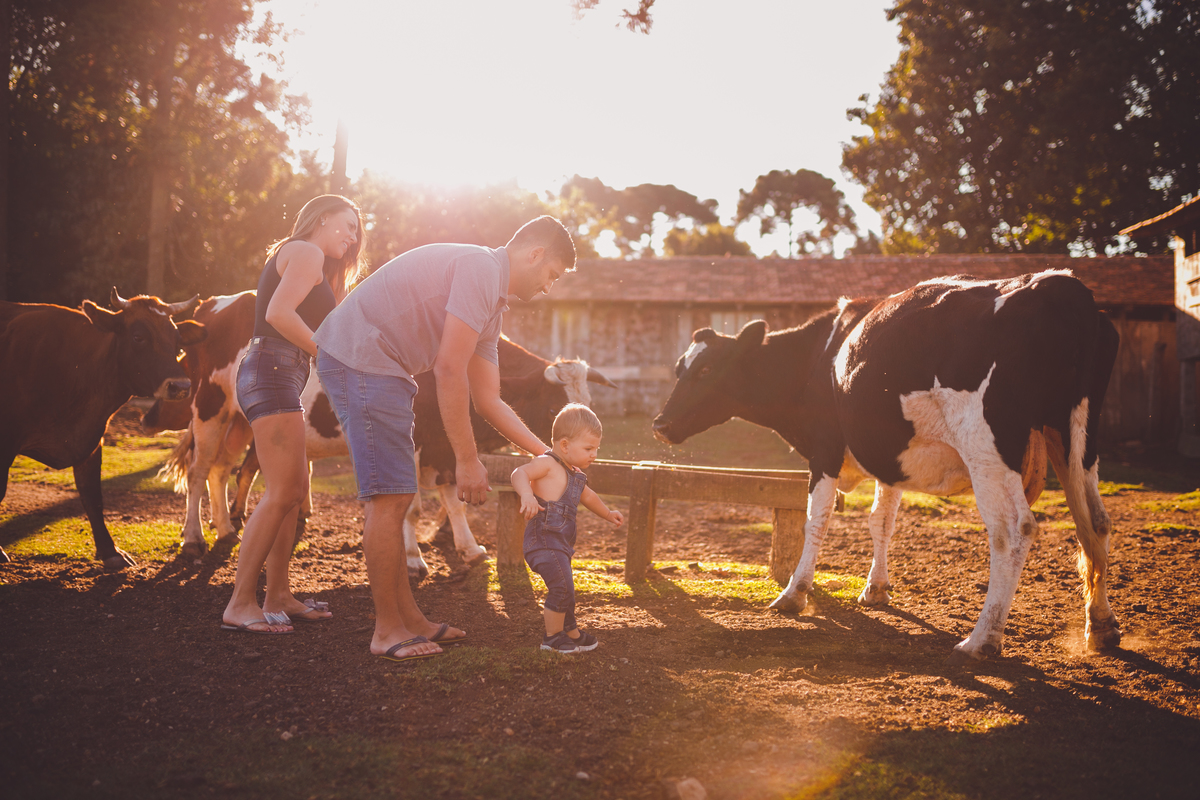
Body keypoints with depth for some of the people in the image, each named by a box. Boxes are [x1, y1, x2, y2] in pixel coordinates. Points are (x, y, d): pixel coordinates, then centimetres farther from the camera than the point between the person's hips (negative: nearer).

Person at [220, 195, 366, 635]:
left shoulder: (309, 260, 28)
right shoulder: (306, 252, -3)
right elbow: (279, 313, -17)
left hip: (279, 379, 11)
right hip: (273, 371, -11)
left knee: (294, 491, 11)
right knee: (282, 493, -13)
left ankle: (278, 596, 16)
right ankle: (240, 605, -11)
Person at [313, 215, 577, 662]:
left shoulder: (492, 304, 18)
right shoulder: (480, 269, -14)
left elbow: (488, 401, 19)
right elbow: (450, 370, -21)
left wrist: (546, 455, 16)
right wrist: (468, 460, -17)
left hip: (381, 368, 11)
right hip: (358, 357, -11)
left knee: (394, 498, 13)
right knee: (388, 497, -9)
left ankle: (408, 619, 20)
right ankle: (388, 630, 0)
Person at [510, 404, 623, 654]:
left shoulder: (575, 474, 18)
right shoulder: (547, 464, -11)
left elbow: (587, 496, 38)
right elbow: (519, 473, -29)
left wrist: (608, 514, 48)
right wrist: (527, 495, -48)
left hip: (560, 543, 10)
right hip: (544, 539, -10)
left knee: (564, 590, 21)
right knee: (562, 588, -13)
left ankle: (571, 633, 36)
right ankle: (552, 637, 3)